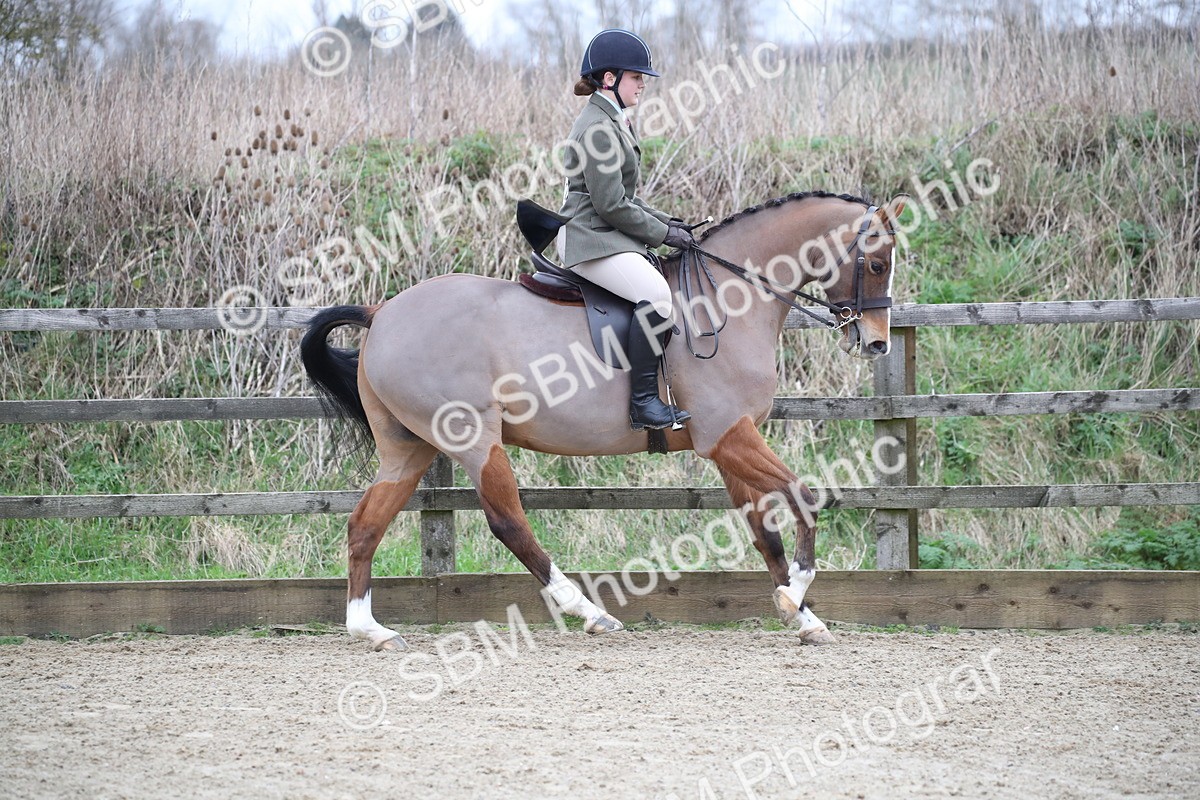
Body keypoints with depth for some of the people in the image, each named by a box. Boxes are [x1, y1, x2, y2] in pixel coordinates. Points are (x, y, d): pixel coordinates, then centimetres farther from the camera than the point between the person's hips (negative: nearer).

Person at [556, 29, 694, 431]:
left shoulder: (615, 123, 18)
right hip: (591, 240, -11)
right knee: (656, 294, -29)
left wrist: (664, 221, 12)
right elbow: (612, 206, -18)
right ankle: (643, 401, -27)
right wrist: (663, 233, -10)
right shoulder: (597, 129, -16)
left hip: (611, 237, 11)